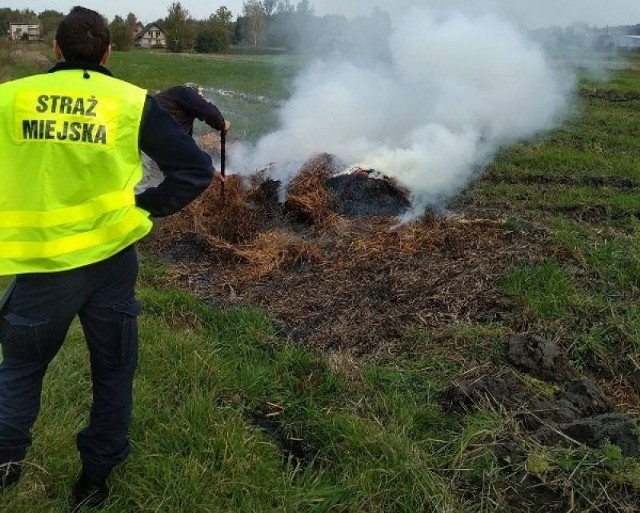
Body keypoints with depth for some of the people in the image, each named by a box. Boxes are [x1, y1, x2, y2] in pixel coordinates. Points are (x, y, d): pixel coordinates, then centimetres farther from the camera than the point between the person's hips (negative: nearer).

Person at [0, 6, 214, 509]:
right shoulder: (133, 102, -3)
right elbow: (197, 169, -5)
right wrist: (146, 207, 4)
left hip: (40, 264, 1)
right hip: (111, 258, 0)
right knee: (112, 370, 16)